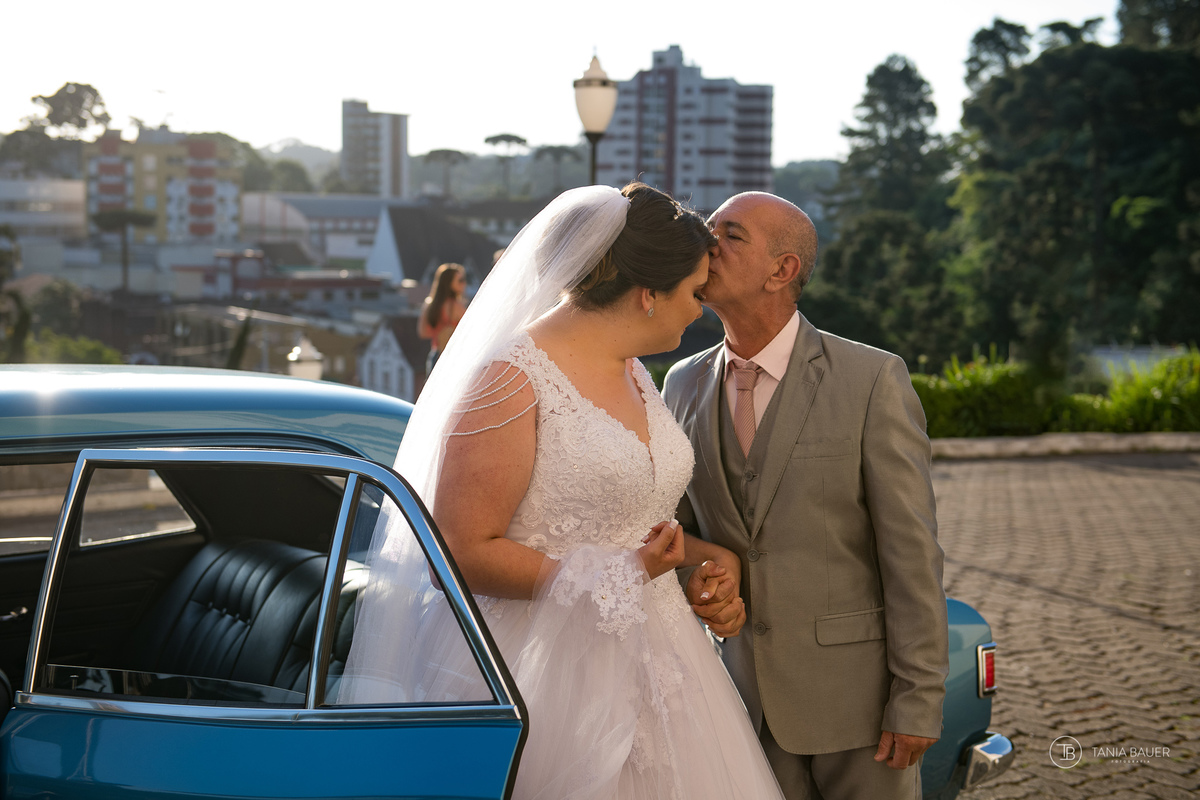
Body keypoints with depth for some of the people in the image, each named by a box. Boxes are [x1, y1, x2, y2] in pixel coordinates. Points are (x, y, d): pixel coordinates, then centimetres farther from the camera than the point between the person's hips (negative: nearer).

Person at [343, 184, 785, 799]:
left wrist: (706, 553, 9)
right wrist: (616, 575, -18)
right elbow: (462, 552, -19)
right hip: (549, 673, -8)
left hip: (645, 659, 8)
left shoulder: (633, 375, 15)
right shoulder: (513, 379, -14)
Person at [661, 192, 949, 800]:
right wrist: (698, 580, -9)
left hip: (855, 687, -4)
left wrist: (918, 701, -12)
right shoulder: (684, 385, 3)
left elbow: (911, 551, -11)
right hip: (746, 688, 4)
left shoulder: (871, 380, -11)